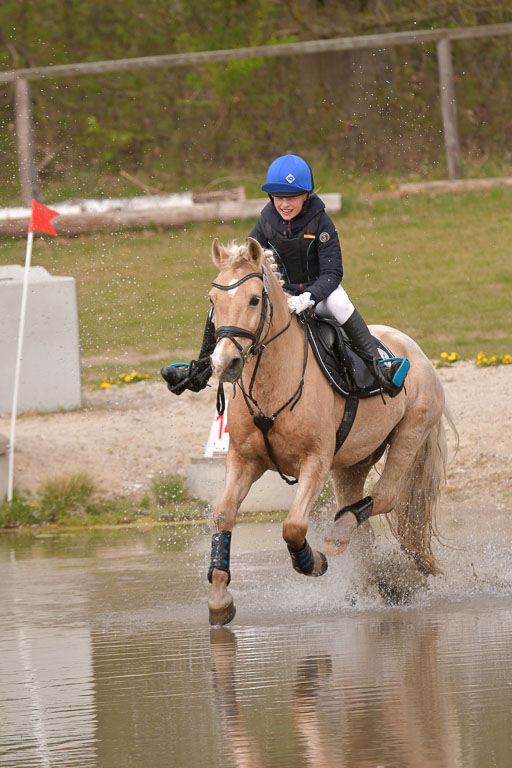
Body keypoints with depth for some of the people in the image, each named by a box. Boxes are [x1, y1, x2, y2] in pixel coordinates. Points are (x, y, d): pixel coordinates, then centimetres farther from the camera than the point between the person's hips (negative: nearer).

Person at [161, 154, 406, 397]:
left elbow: (332, 273, -22)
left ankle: (377, 367, -40)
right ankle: (199, 371, 6)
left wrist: (308, 298, -39)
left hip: (317, 291, -4)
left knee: (338, 302, -40)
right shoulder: (267, 222, -7)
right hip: (280, 294, 4)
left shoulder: (320, 223, -17)